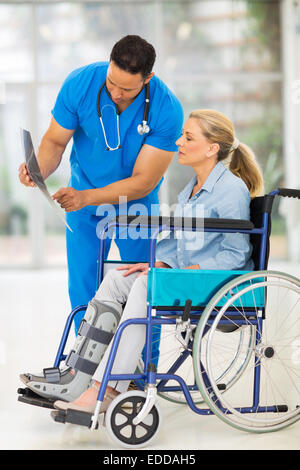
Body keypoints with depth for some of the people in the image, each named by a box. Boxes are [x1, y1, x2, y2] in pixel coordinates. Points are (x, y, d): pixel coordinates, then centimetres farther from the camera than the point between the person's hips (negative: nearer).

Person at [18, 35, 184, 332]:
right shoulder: (80, 83, -20)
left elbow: (143, 182, -24)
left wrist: (85, 197, -36)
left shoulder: (166, 110, -26)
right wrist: (39, 169, -33)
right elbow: (55, 140, -10)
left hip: (136, 207, -1)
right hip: (84, 206, 2)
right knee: (82, 292, 2)